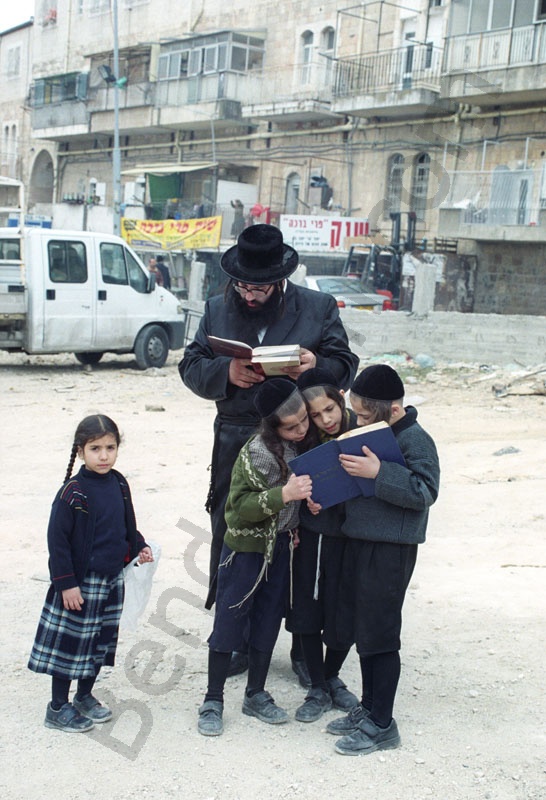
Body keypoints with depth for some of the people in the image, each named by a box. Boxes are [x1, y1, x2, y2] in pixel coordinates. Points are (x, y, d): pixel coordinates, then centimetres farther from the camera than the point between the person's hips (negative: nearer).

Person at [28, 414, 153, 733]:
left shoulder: (119, 484, 3)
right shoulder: (72, 493, -17)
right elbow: (57, 540, -16)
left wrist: (139, 548, 3)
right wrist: (66, 583, -16)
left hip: (113, 579, 7)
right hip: (82, 582, -7)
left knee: (102, 642, 16)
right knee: (70, 644, 4)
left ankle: (85, 697, 34)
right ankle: (58, 708, 18)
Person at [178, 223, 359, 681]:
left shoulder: (319, 308, 3)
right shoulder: (217, 310, 8)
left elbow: (346, 367, 2)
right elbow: (191, 367, 4)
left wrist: (319, 366, -21)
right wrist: (226, 373, -18)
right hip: (236, 447, 2)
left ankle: (305, 645, 21)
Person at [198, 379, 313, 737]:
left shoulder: (304, 444, -4)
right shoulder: (257, 452, -21)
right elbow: (240, 505, -23)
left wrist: (297, 524, -3)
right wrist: (284, 494, -34)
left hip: (282, 546, 5)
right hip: (247, 546, -5)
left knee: (268, 622, 14)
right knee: (229, 622, 3)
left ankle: (256, 695, 28)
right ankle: (213, 701, 14)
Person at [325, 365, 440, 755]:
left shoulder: (415, 440, -14)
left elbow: (424, 491, -23)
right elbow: (350, 482, 22)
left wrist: (378, 472, -29)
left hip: (391, 550, -9)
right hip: (360, 542, 9)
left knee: (380, 634, -2)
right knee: (362, 630, 16)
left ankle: (382, 725, 10)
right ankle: (368, 709, 30)